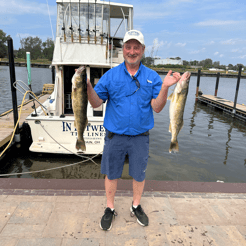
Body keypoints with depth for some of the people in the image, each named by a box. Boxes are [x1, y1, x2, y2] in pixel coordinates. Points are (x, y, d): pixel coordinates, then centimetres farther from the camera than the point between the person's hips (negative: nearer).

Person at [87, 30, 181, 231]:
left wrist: (165, 87, -24)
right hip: (114, 136, 0)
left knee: (139, 175, 16)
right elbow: (96, 103, -4)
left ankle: (136, 206, 41)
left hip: (140, 137, 1)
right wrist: (88, 85, -22)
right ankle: (110, 209, 36)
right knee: (111, 174, 13)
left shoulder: (152, 77, -1)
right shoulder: (110, 75, -1)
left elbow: (157, 107, -8)